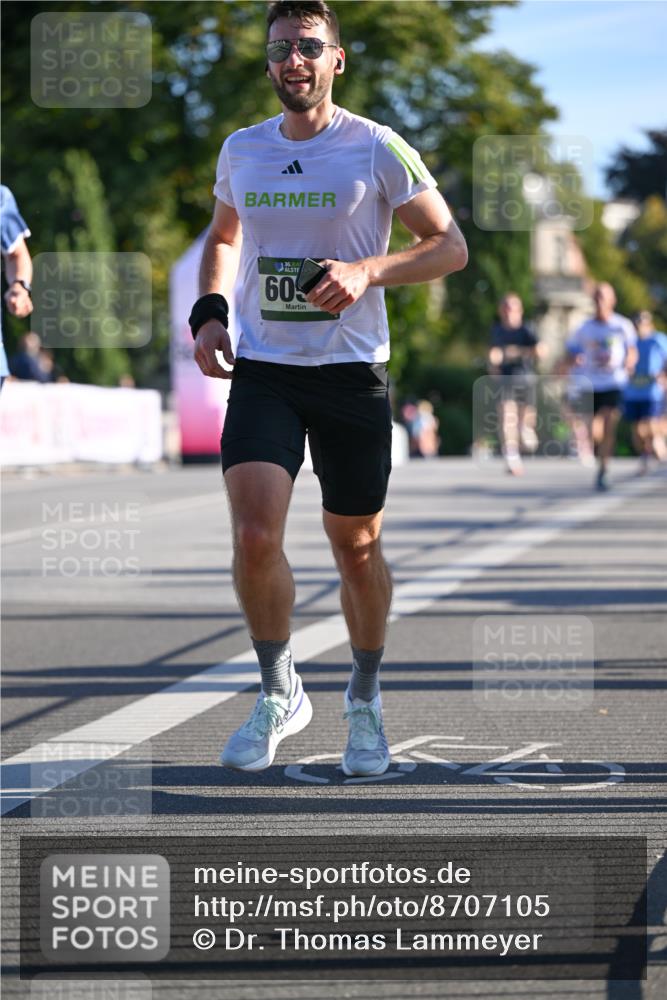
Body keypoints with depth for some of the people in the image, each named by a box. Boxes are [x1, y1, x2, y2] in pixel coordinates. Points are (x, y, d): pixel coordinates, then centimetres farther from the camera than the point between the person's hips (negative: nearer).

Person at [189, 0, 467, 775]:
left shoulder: (376, 150, -6)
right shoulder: (241, 150, 7)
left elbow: (450, 246, -4)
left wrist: (367, 271, -20)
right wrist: (210, 312, 8)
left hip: (352, 371, -2)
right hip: (262, 370, 2)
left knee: (356, 548, 8)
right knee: (254, 537, -14)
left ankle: (365, 700, 30)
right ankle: (279, 695, 7)